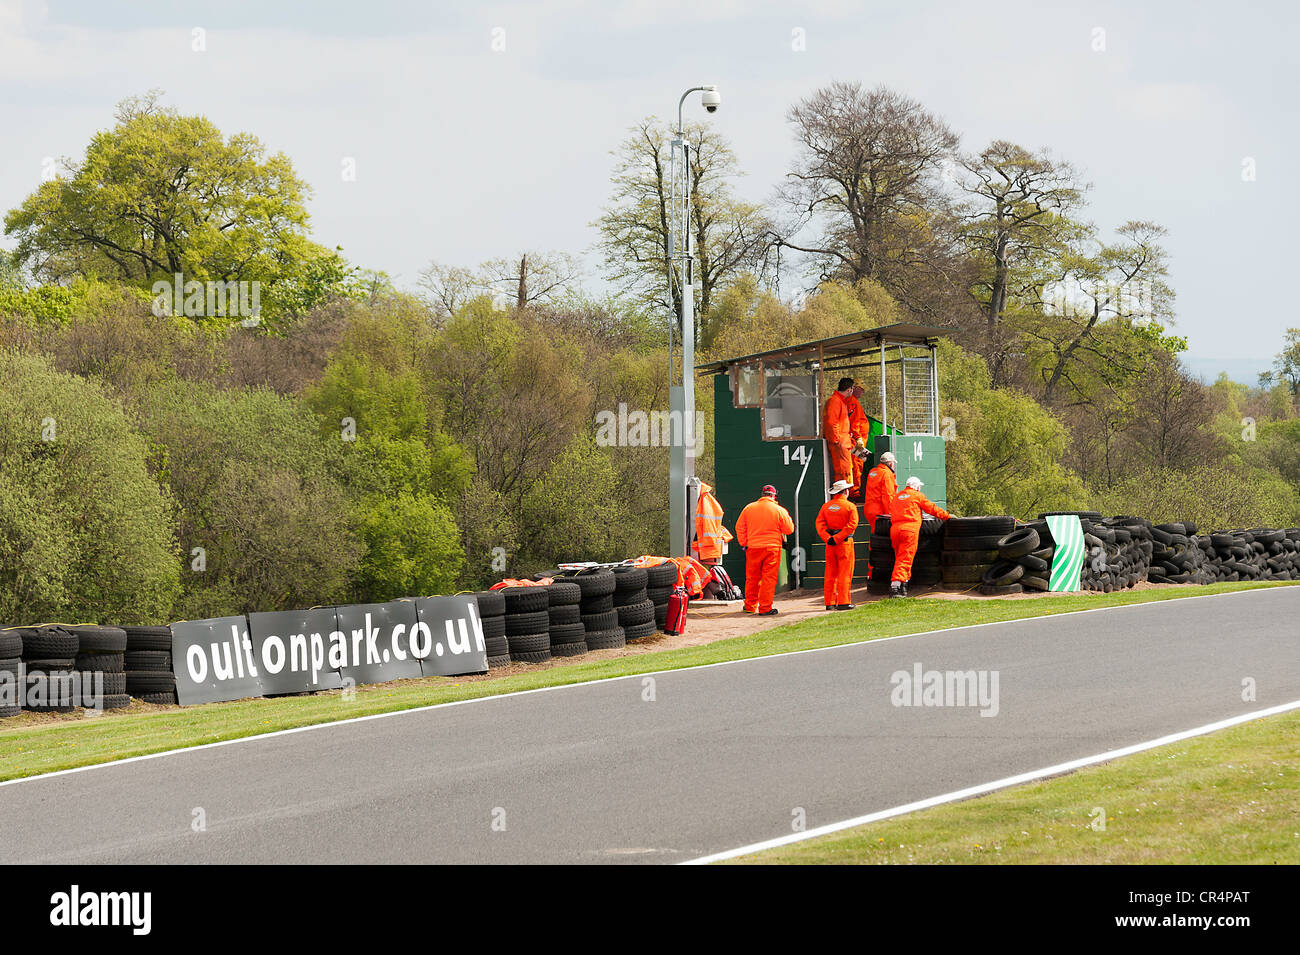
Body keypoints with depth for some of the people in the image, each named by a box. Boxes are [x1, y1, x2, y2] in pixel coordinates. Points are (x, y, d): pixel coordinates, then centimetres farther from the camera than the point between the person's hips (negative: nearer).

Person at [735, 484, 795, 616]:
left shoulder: (749, 508, 4)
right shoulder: (779, 510, -5)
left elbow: (739, 527, 8)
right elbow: (789, 529, 1)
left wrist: (744, 543, 14)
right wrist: (786, 516, 17)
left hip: (753, 547, 3)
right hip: (772, 547, -3)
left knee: (752, 578, 14)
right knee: (769, 578, 1)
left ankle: (750, 606, 24)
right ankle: (765, 608, -3)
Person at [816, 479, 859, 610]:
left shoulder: (826, 506, 9)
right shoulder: (850, 506, -5)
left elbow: (819, 523, -1)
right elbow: (852, 524, -16)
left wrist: (827, 539, -10)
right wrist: (837, 539, -17)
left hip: (830, 544, 4)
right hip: (845, 543, -4)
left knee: (830, 574, 9)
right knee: (845, 573, -2)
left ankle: (830, 602, 8)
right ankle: (843, 602, -5)